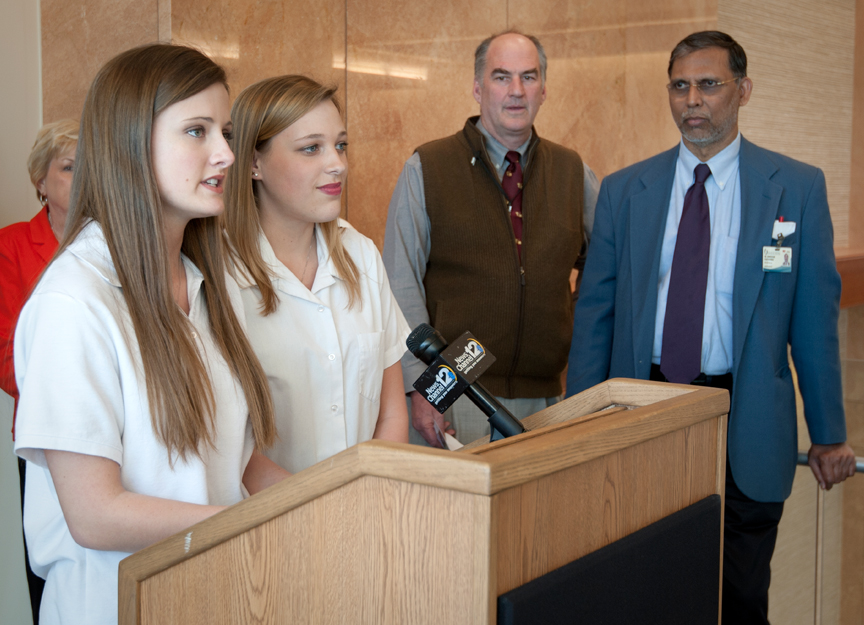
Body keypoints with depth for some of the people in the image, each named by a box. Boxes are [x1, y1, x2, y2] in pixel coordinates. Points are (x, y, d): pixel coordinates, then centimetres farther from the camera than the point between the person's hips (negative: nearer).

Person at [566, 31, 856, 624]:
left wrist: (829, 434, 1)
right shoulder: (623, 191, 5)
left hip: (745, 428, -1)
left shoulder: (797, 188, 0)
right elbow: (594, 312, 6)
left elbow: (815, 317, 0)